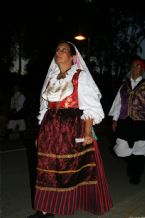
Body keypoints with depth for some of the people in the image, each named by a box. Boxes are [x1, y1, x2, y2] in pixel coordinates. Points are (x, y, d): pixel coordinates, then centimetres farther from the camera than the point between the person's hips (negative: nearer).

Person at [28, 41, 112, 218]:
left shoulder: (81, 76, -1)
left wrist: (88, 132, -19)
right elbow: (45, 107, 16)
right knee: (48, 168, 5)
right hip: (51, 129, 5)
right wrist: (41, 132, 12)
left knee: (75, 168, 0)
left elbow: (90, 107, -8)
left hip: (73, 128, -5)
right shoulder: (51, 77, 16)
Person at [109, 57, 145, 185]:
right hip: (124, 122, 3)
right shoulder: (125, 84, 9)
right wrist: (115, 119, 8)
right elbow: (118, 102, 10)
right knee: (124, 148, 9)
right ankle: (131, 167, 39)